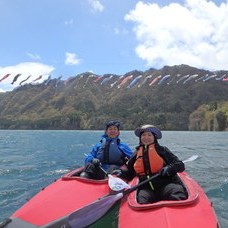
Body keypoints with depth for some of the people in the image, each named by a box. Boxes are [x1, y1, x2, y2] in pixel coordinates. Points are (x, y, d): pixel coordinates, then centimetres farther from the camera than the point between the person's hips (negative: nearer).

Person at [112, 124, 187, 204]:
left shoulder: (162, 150, 10)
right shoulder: (137, 154, 19)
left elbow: (180, 165, 5)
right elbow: (130, 173, 27)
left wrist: (169, 168, -16)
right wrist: (122, 172, 5)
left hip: (164, 183, -2)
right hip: (146, 187, 2)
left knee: (178, 191, -33)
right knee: (142, 202, -30)